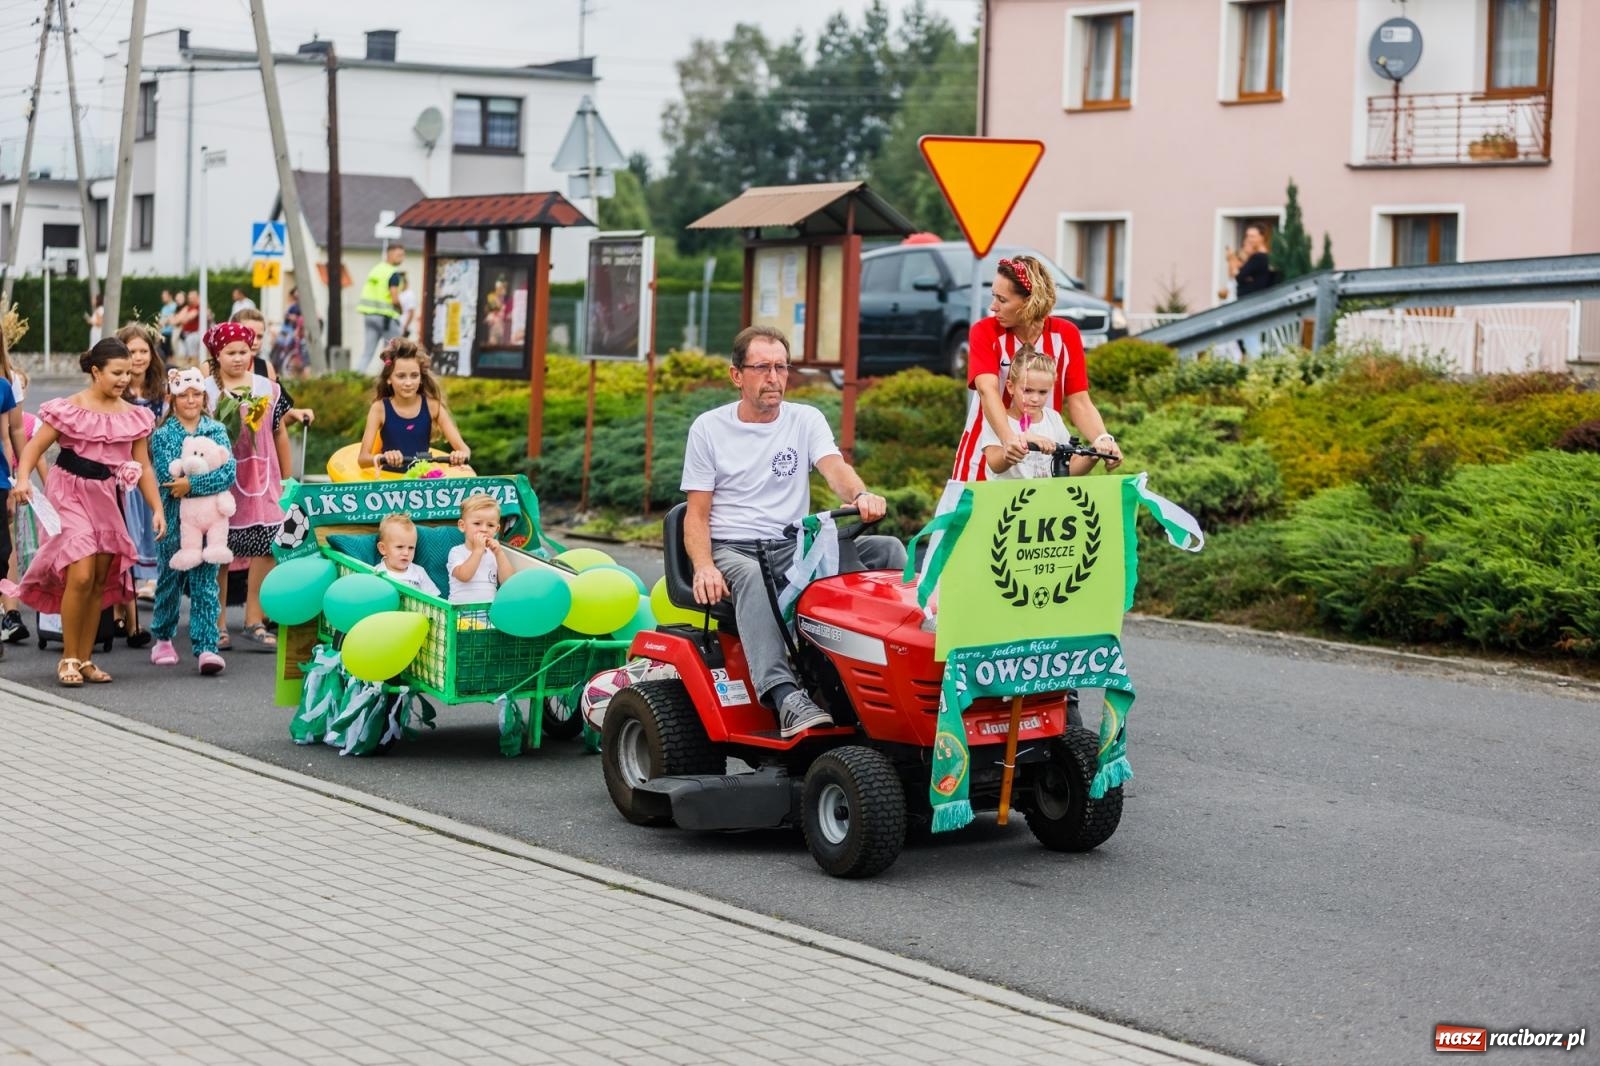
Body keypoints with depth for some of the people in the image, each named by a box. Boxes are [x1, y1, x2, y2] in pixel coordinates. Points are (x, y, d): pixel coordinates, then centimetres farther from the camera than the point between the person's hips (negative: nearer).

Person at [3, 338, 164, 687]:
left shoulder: (133, 416, 5)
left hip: (106, 499, 5)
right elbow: (35, 446, -11)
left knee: (100, 581, 8)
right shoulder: (70, 408, -9)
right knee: (81, 576, -16)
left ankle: (85, 658, 18)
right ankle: (68, 658, -2)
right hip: (71, 494, -5)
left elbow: (143, 467, 7)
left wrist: (157, 509, -1)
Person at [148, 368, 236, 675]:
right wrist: (206, 473, -15)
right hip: (174, 518, 0)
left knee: (205, 584, -4)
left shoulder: (216, 430, 6)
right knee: (170, 579, 11)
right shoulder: (162, 434, 2)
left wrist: (192, 483, -18)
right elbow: (166, 476, -11)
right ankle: (163, 639, 28)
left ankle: (205, 647, -7)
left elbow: (229, 472, -7)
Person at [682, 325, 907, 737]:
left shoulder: (805, 420, 9)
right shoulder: (709, 428, 5)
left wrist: (861, 495, -36)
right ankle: (785, 695, -53)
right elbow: (697, 513, 3)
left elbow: (834, 466, -11)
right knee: (750, 577, -40)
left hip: (794, 547, 3)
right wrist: (703, 567, -18)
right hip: (732, 549, -3)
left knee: (887, 549, -17)